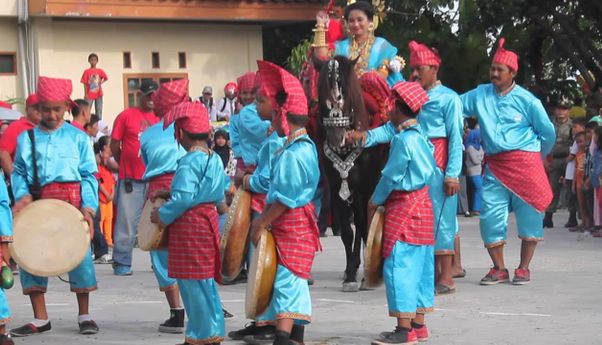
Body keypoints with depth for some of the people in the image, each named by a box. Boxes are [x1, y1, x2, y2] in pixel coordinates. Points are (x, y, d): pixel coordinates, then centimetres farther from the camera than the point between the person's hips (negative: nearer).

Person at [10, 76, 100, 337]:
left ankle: (84, 316, 13)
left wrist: (88, 207, -11)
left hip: (71, 201, -2)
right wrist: (22, 195, -10)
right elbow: (18, 172, 9)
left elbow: (89, 176, 0)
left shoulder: (78, 138, 3)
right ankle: (40, 319, 12)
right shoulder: (26, 138, 10)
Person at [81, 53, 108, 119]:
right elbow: (85, 83, -3)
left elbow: (106, 78, 19)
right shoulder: (87, 72, -4)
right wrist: (85, 94, -7)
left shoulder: (100, 71, 4)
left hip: (98, 94, 3)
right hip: (89, 94, -3)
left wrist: (101, 82, 2)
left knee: (99, 112, 4)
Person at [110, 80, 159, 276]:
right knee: (127, 222, -2)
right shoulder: (126, 116, 2)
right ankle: (121, 264, 3)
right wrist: (127, 165, 6)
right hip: (131, 179, -3)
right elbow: (114, 145, 4)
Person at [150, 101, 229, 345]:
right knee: (204, 283, 14)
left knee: (194, 284, -3)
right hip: (208, 219, 10)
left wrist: (163, 215, -9)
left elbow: (183, 197, -24)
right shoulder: (215, 159, 11)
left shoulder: (189, 162, -17)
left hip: (189, 225, -10)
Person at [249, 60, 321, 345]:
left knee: (287, 280, -13)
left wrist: (262, 225, -13)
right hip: (301, 223, 10)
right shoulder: (305, 146, 11)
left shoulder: (292, 154, -20)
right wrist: (263, 219, 17)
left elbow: (285, 199, -21)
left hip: (291, 225, -10)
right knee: (296, 281, 15)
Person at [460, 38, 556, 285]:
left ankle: (524, 268, 15)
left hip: (525, 163, -3)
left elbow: (548, 133, 7)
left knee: (529, 216, 2)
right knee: (490, 216, -2)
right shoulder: (480, 95, 7)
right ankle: (499, 269, 10)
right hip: (495, 166, 3)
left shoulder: (527, 100, -2)